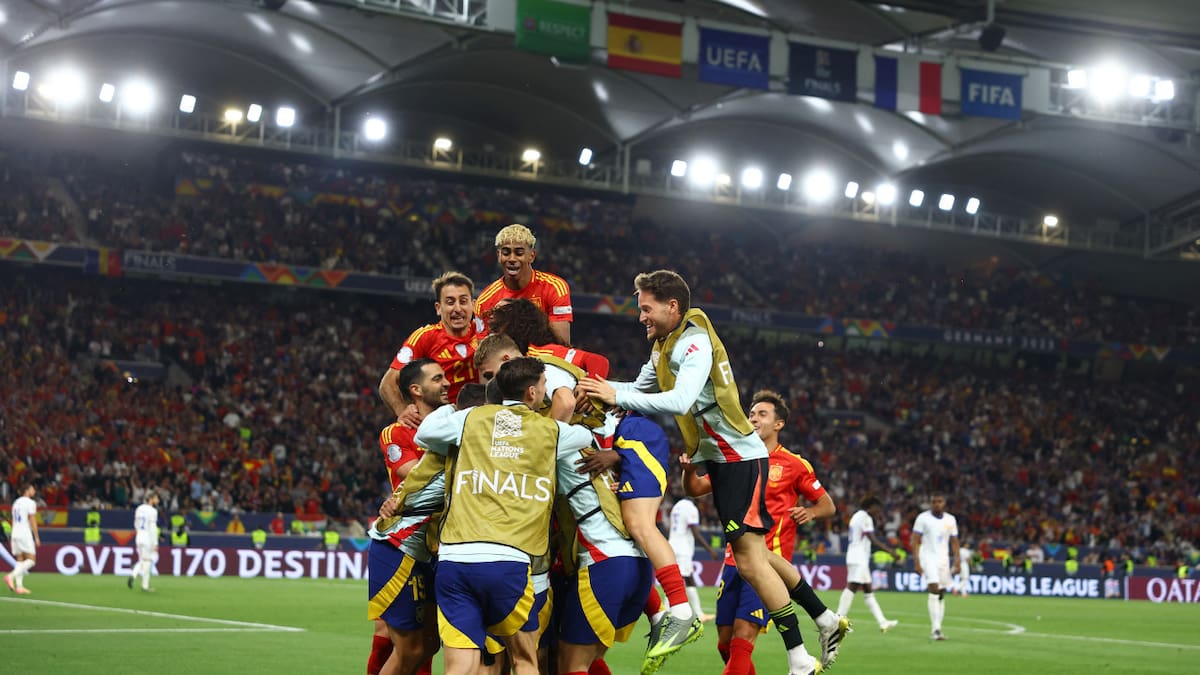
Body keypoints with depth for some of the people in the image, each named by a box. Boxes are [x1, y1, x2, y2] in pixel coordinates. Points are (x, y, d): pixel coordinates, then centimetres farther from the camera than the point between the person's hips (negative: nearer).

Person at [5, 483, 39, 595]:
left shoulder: (16, 502, 18)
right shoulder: (30, 503, -6)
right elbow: (33, 521, -10)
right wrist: (37, 537, -6)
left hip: (15, 534, 8)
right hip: (25, 534, -8)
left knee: (20, 561, 8)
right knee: (31, 560, -6)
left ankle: (19, 586, 1)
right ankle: (11, 576, -21)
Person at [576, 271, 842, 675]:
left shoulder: (695, 342, -20)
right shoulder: (663, 346, 9)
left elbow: (680, 400, -33)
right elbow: (641, 389, 16)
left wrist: (617, 396, -31)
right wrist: (599, 387, -1)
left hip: (740, 456, -10)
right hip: (721, 457, 10)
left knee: (748, 558, -12)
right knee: (753, 553, 15)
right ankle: (828, 622, 28)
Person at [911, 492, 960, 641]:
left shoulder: (951, 520, 9)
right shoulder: (923, 518, -4)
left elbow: (954, 542, 14)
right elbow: (915, 541, -5)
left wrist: (957, 560, 2)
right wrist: (917, 562, -13)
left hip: (944, 559, 5)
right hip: (928, 558, -5)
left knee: (941, 595, 5)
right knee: (934, 591, -18)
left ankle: (936, 629, 11)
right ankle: (936, 629, -22)